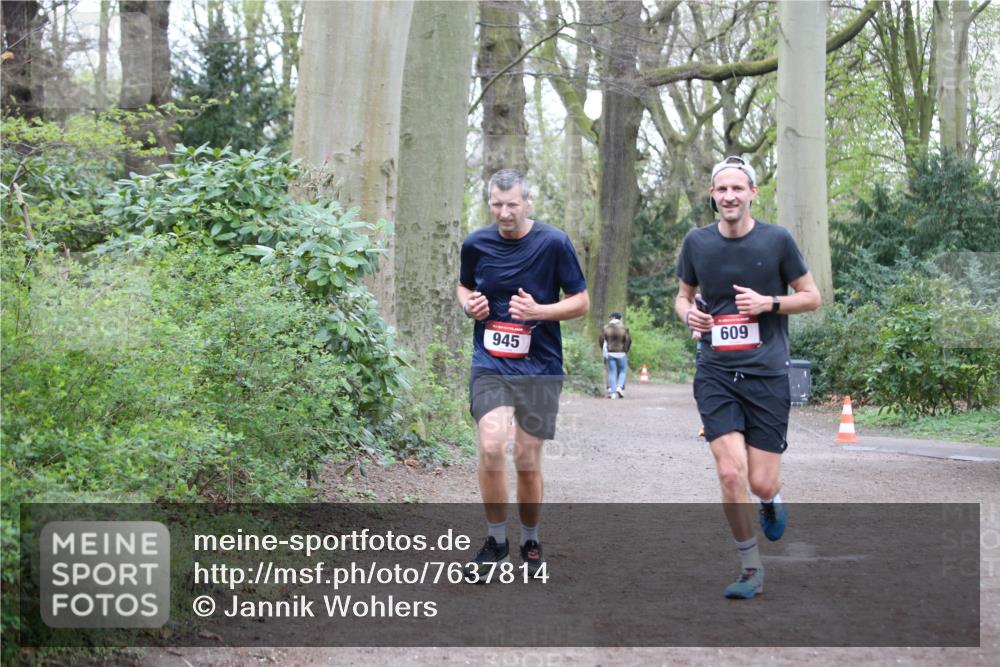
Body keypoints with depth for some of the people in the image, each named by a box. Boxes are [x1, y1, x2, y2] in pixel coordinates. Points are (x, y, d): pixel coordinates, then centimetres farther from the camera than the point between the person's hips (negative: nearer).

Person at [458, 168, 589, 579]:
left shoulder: (554, 243, -5)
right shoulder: (476, 244, 3)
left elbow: (581, 302, 0)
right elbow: (464, 286, 21)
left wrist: (540, 310, -17)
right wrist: (469, 304, -2)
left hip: (539, 366, -1)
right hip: (490, 363, 1)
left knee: (528, 461, 3)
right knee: (491, 446, -17)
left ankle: (530, 541, 26)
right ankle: (496, 541, 2)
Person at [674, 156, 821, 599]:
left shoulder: (777, 240, -2)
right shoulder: (696, 243, 4)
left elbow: (812, 297, 5)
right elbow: (683, 296, 18)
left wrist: (769, 302, -12)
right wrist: (688, 314, -5)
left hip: (767, 374, -1)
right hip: (715, 374, 1)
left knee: (761, 484, -3)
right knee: (730, 474, -12)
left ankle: (771, 499, 37)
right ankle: (751, 570, 7)